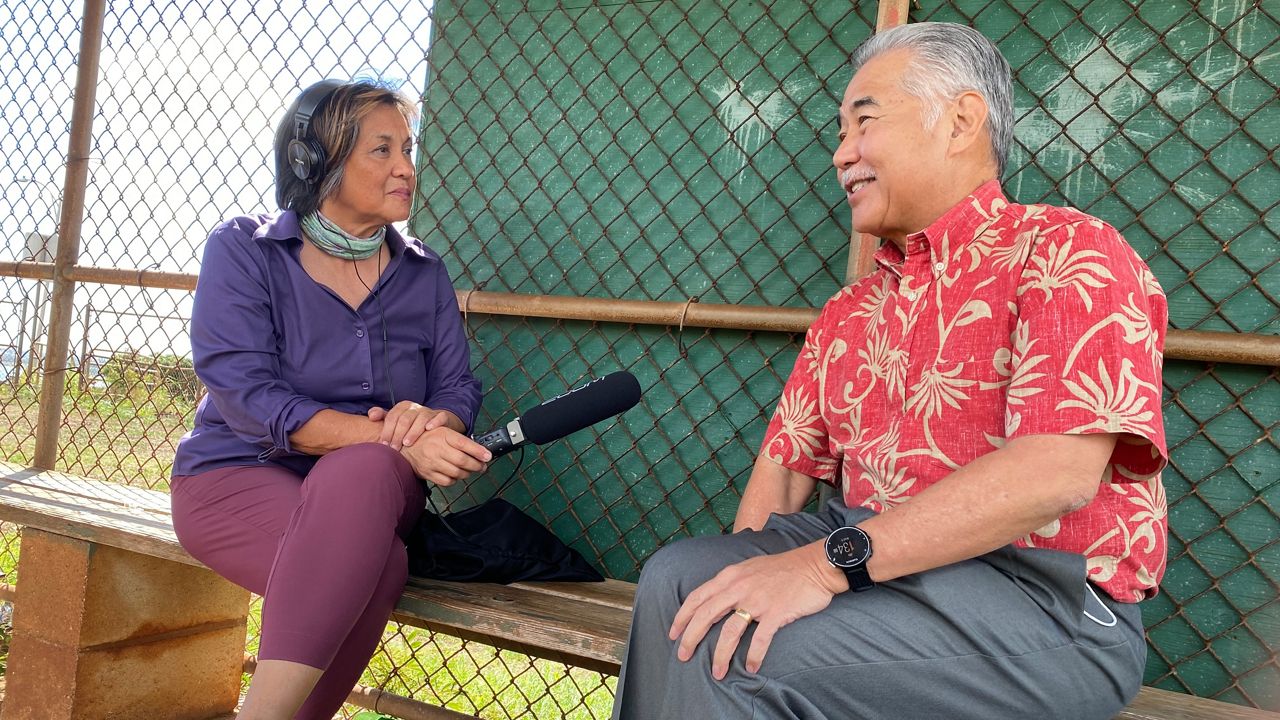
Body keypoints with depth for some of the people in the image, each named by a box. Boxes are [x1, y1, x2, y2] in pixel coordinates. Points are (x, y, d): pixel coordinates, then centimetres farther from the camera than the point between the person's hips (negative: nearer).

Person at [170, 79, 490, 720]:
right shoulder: (242, 250, -4)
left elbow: (458, 388, 3)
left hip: (373, 486, 4)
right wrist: (393, 438, -28)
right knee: (374, 566, -33)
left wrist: (434, 423, -24)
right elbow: (243, 392, -16)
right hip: (241, 475, -3)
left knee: (364, 469, -34)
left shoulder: (423, 274, 8)